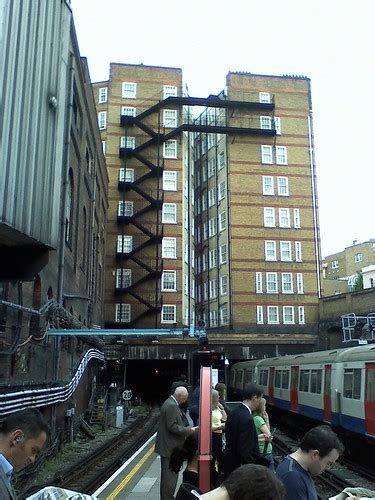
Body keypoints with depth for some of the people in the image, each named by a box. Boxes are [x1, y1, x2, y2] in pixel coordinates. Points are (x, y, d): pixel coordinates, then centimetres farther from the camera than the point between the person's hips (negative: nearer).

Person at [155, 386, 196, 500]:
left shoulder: (170, 403, 11)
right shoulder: (172, 406, -21)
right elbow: (172, 426, -23)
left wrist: (186, 429, 11)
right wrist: (189, 430, -16)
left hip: (166, 446, 11)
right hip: (170, 447, -11)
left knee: (167, 475, 19)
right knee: (170, 475, -3)